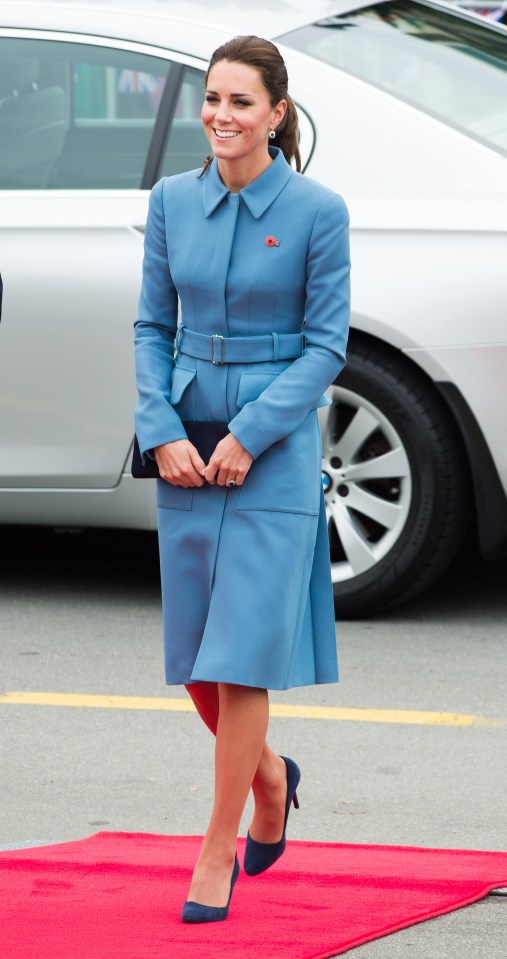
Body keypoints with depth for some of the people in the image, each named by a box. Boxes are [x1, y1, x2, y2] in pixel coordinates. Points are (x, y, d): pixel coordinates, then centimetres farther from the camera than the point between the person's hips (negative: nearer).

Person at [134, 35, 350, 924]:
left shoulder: (317, 210, -8)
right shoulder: (173, 200, 4)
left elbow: (327, 344, -6)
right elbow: (152, 326, 8)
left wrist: (249, 435, -14)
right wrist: (162, 432, -6)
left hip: (274, 451, -4)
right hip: (186, 451, 4)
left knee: (240, 657, -6)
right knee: (191, 658, 9)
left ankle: (217, 853, 3)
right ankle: (270, 778, 37)